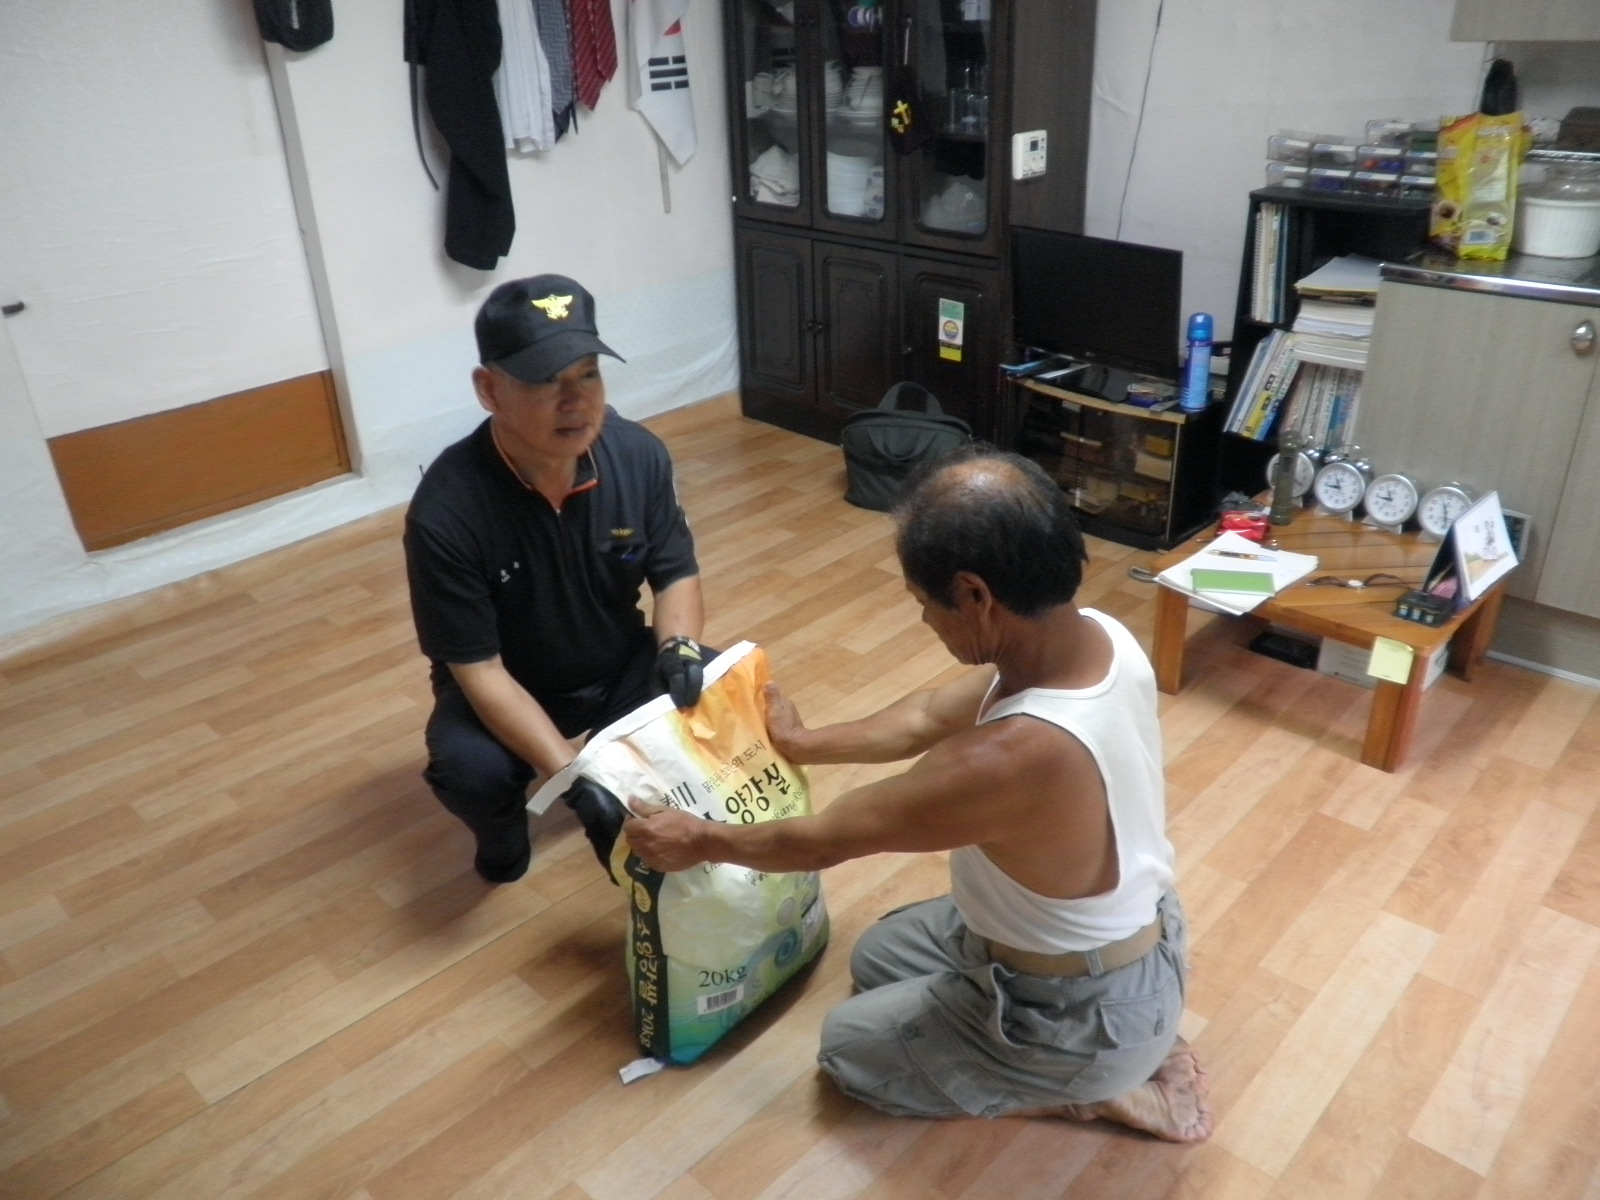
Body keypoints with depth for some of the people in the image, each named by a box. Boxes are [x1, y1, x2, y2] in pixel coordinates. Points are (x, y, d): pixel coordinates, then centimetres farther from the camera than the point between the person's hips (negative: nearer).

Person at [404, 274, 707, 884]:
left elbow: (676, 574, -6)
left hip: (622, 668, 3)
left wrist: (679, 648, -28)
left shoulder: (639, 453, -18)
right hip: (507, 688, -3)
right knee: (469, 770, -32)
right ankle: (502, 834, 7)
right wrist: (575, 780, -36)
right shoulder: (445, 511, -30)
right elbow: (478, 670, -26)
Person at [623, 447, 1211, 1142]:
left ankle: (1103, 1086, 9)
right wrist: (804, 743, 13)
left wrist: (699, 841, -5)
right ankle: (1130, 1050, 18)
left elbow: (821, 842, -23)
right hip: (1139, 935, 8)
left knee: (848, 1045, 12)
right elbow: (927, 718, 2)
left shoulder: (1007, 760, -40)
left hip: (1087, 1017, -8)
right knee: (880, 956, 23)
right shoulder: (1101, 636, -14)